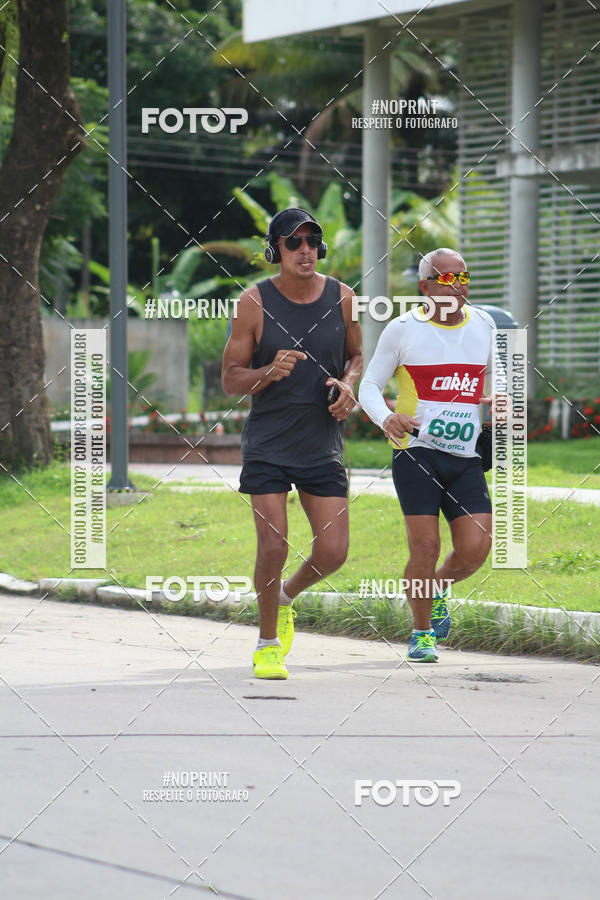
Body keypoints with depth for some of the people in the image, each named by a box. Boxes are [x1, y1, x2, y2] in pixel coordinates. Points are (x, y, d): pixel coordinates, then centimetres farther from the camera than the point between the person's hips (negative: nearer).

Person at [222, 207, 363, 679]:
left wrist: (348, 385, -4)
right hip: (267, 443, -3)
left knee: (333, 552, -3)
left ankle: (286, 596, 31)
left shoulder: (342, 298, 0)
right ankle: (268, 643, 12)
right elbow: (230, 378, -3)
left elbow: (356, 356, 17)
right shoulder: (254, 303, -7)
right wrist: (269, 373, -22)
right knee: (273, 546, -10)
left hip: (324, 444, 3)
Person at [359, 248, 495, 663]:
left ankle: (437, 590, 26)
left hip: (466, 458, 3)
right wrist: (386, 418, -16)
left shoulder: (483, 325, 10)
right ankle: (422, 633, 12)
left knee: (475, 548, -8)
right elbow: (370, 385, 5)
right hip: (417, 452, -3)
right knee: (425, 545, -9)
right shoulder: (403, 329, 0)